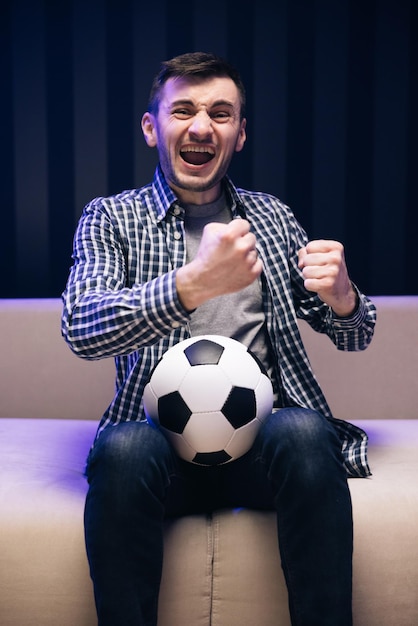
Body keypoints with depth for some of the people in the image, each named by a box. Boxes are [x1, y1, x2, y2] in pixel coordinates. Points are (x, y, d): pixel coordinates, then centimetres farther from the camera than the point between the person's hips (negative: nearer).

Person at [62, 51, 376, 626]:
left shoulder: (272, 216, 16)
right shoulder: (110, 218, 9)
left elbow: (355, 338, 15)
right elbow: (80, 329, -11)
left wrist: (340, 296, -11)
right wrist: (194, 283, -28)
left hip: (262, 435, 2)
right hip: (162, 438, -1)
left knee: (304, 430, -31)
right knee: (122, 448, -33)